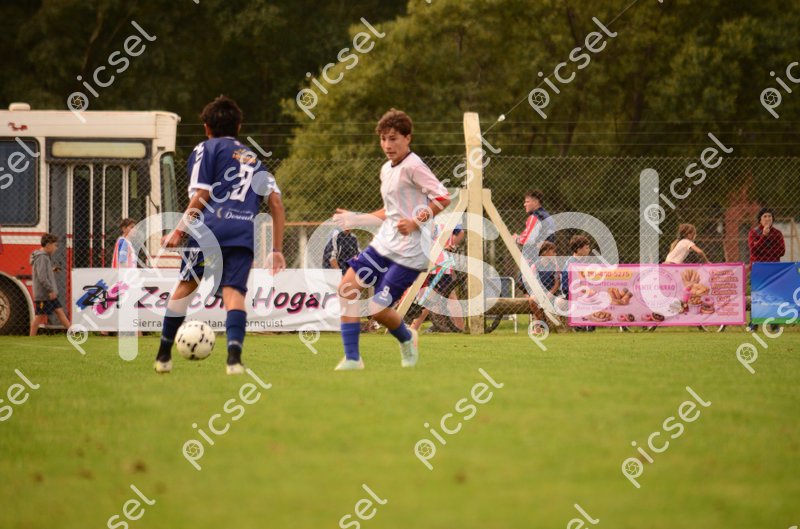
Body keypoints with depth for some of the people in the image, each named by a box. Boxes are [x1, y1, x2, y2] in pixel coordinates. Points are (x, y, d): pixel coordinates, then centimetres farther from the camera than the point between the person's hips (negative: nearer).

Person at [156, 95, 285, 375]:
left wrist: (179, 231, 2)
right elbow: (276, 203, 18)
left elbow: (201, 196, 0)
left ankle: (164, 354, 19)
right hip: (244, 233, 3)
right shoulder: (252, 159, 27)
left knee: (186, 285, 12)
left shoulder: (206, 148, 13)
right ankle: (234, 355, -28)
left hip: (210, 228, -3)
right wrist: (277, 250, 18)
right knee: (234, 291, -5)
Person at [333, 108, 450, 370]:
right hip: (384, 244, 9)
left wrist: (417, 222, -25)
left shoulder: (412, 166, -12)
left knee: (378, 308, -11)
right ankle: (352, 358, -3)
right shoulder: (387, 170, 16)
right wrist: (356, 219, 22)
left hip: (410, 251, -9)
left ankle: (407, 339, 23)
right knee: (347, 287, -7)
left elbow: (443, 198, -17)